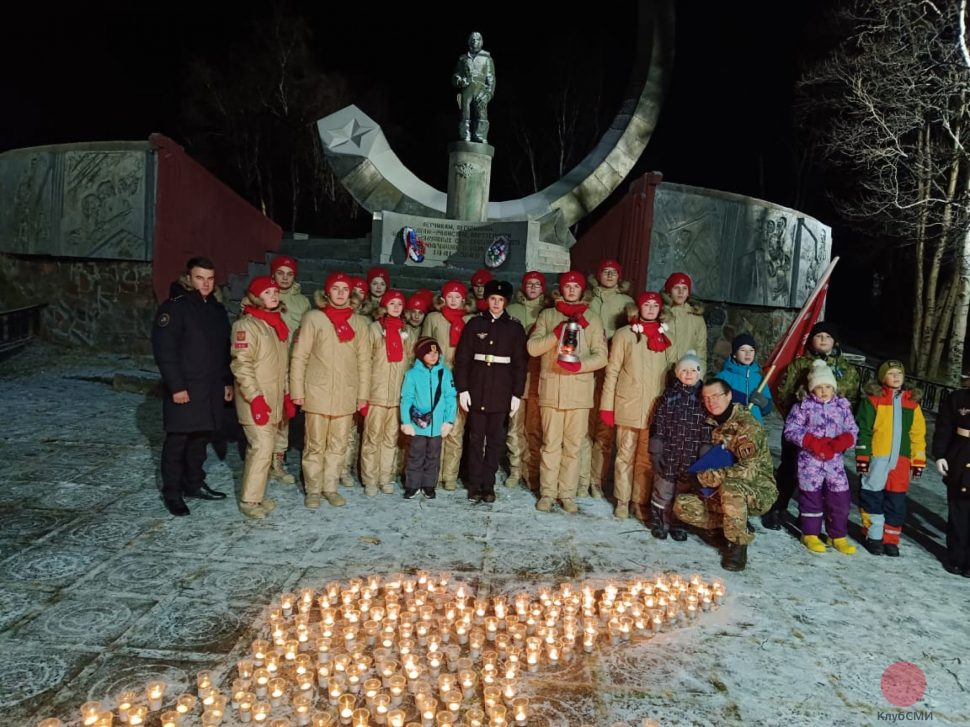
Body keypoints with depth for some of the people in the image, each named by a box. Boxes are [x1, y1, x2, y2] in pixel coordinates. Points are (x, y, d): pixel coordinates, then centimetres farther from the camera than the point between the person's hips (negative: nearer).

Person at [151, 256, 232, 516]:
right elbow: (164, 350, -15)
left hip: (211, 388, 7)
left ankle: (194, 484, 27)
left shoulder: (217, 309, 13)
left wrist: (227, 381, 16)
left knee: (200, 438, 14)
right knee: (177, 440, 1)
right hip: (184, 389, -6)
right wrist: (176, 386, -18)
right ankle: (172, 492, 12)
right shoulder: (174, 307, -9)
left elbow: (224, 349, 19)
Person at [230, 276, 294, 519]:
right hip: (255, 399, -8)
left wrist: (288, 396, 15)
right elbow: (241, 365, -17)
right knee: (262, 447, -11)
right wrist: (255, 398, -22)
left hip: (274, 398, 8)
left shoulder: (278, 324, 14)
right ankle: (249, 501, 1)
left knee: (265, 447, 11)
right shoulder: (246, 325, -10)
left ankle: (256, 495, 21)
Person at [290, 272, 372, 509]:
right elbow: (299, 357, -2)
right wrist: (297, 390, -6)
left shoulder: (358, 324, 8)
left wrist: (363, 394, 6)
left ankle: (330, 487, 21)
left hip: (346, 396, 3)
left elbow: (364, 362, 10)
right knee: (315, 445, 4)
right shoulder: (313, 318, 0)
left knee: (338, 445, 9)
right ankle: (313, 490, 17)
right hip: (318, 393, -3)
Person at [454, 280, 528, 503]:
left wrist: (517, 394, -2)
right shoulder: (474, 324, 3)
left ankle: (488, 485, 16)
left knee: (496, 440, 5)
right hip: (477, 391, 0)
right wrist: (462, 388, -4)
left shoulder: (515, 328, 3)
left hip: (502, 393, 0)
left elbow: (520, 364, 3)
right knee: (476, 439, 5)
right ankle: (474, 485, 15)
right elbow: (462, 358, 2)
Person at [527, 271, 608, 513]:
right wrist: (557, 333, -13)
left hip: (579, 390, 0)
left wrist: (578, 365, -15)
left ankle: (568, 493, 12)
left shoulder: (593, 320, 10)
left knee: (573, 445, 4)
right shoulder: (547, 315, 10)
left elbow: (600, 356, 3)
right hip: (551, 388, 0)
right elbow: (532, 347, 0)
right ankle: (547, 492, 11)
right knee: (550, 444, 3)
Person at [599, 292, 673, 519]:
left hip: (655, 408, 2)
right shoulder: (625, 334, 0)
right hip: (628, 406, -2)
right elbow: (612, 371, 0)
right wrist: (607, 405, -5)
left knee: (647, 458, 7)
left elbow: (670, 372, 14)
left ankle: (641, 501, 18)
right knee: (626, 455, 6)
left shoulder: (665, 337, 8)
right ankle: (622, 501, 17)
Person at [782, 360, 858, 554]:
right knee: (811, 496, 5)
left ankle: (838, 536, 20)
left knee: (840, 498, 5)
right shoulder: (804, 406, -5)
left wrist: (841, 442, -15)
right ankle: (810, 534, 20)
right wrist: (814, 443, -18)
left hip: (835, 460, 3)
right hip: (810, 460, -3)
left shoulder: (842, 406, 5)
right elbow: (791, 430, -9)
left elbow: (852, 431, 6)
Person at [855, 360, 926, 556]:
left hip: (901, 459, 3)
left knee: (897, 500, 7)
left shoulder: (912, 402, 10)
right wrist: (862, 456, -7)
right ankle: (874, 536, 15)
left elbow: (918, 433, 13)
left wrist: (918, 460, 11)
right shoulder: (873, 399, -1)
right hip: (877, 456, -3)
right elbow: (863, 429, -2)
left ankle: (891, 539, 18)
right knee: (873, 496, 2)